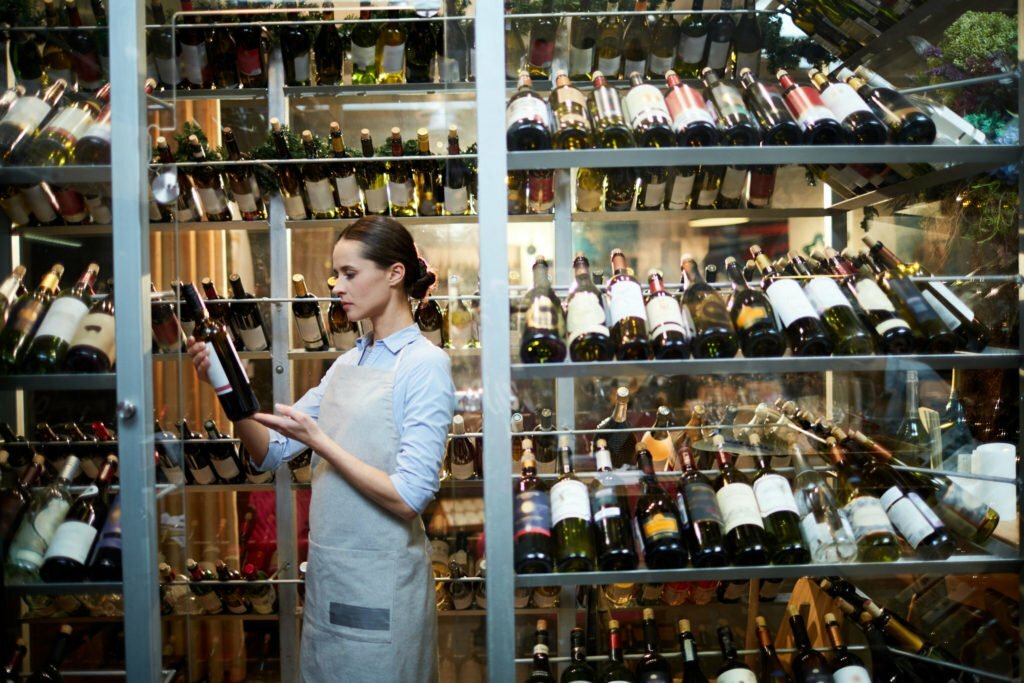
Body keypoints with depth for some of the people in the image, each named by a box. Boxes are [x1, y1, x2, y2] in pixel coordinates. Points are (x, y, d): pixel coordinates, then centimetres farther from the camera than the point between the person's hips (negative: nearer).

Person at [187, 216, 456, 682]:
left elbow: (409, 496, -20)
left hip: (381, 582, -7)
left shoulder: (424, 364, -14)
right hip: (327, 573, 7)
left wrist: (318, 441, -22)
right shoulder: (347, 363, 9)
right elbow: (270, 452, 5)